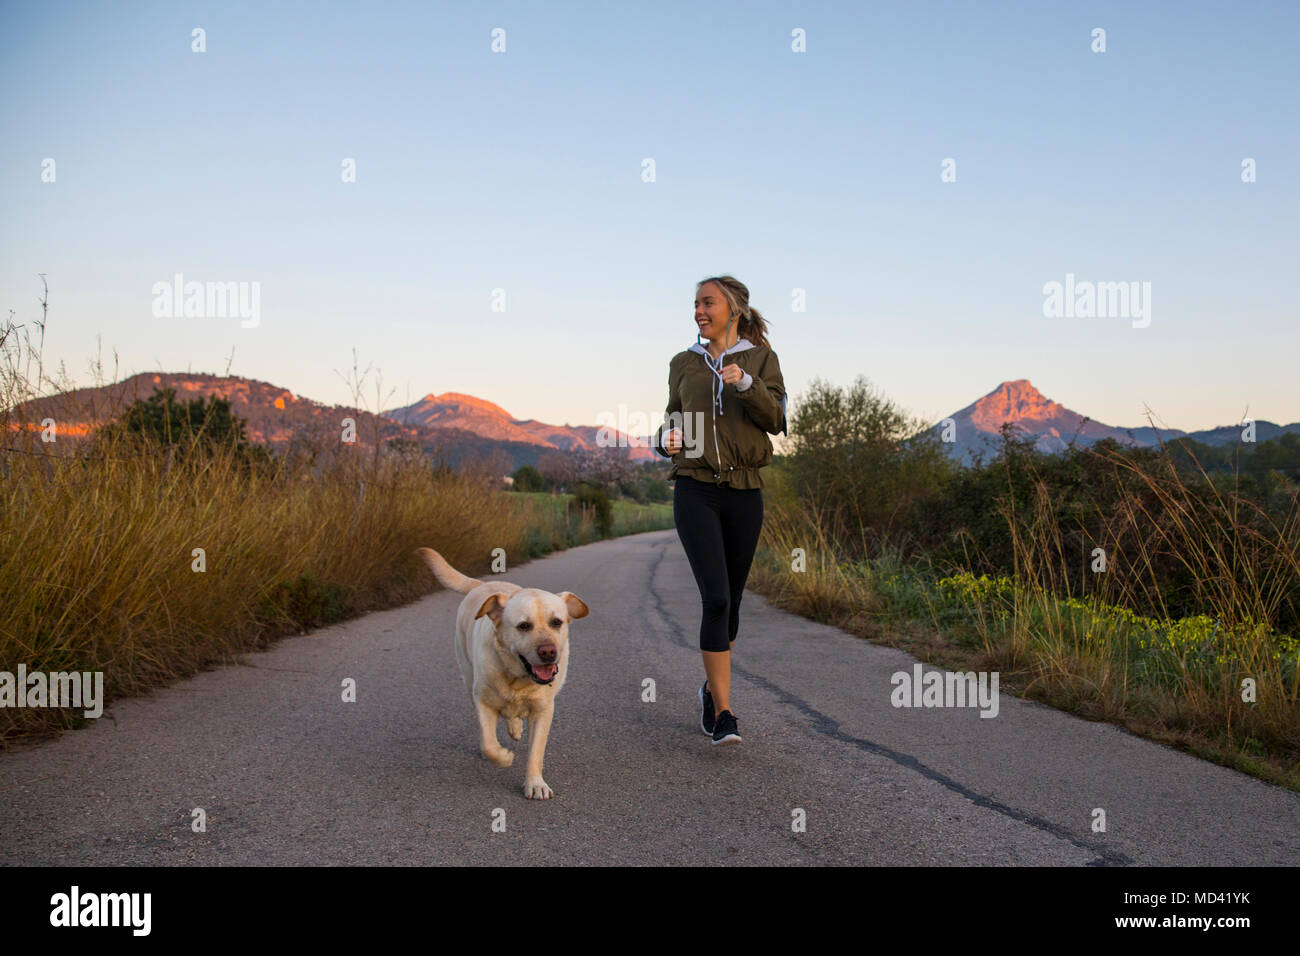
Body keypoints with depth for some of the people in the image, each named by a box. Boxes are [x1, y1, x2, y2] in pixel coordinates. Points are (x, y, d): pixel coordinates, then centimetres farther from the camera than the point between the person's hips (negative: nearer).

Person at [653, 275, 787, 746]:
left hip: (744, 492, 1)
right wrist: (668, 439, -4)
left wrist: (746, 384, -21)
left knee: (731, 600, 8)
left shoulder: (760, 358, 7)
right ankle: (723, 712, -10)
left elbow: (776, 419, -5)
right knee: (715, 598, -14)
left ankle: (711, 687, 32)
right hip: (695, 490, -1)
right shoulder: (683, 364, 12)